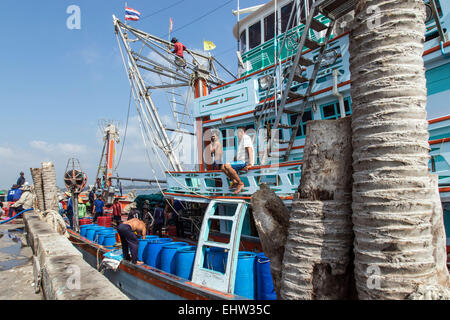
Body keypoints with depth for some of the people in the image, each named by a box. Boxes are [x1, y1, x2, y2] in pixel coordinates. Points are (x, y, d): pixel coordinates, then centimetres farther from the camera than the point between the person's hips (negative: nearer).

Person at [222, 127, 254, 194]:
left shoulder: (245, 137, -4)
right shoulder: (241, 141, 27)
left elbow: (250, 150, -18)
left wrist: (250, 164, -28)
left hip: (245, 162, -10)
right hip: (241, 162, 10)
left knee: (227, 165, -27)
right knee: (223, 168, 3)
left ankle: (240, 183, -21)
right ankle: (235, 182, -4)